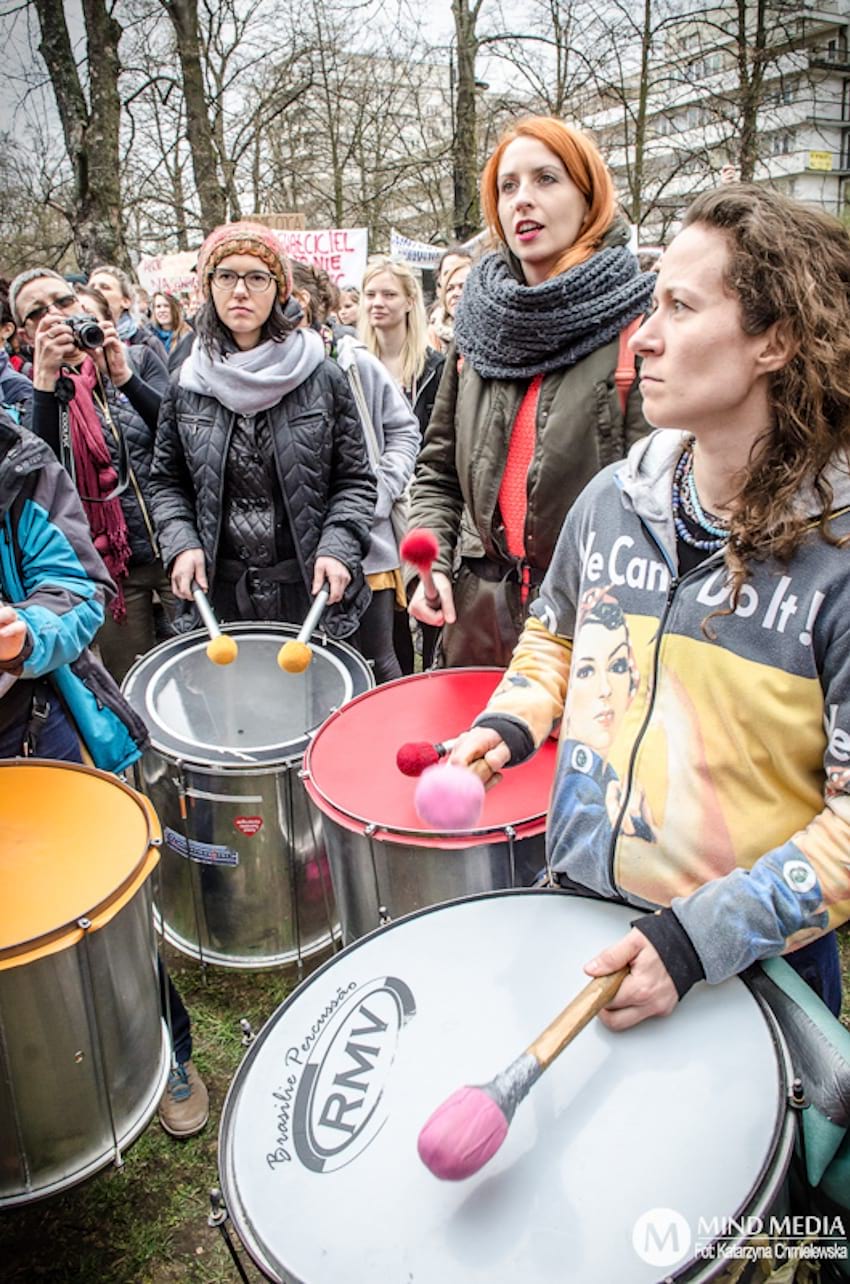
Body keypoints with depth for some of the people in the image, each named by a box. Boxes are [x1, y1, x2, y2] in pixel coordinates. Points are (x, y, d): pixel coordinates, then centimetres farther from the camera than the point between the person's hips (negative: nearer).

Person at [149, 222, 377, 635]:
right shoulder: (187, 387, 4)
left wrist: (337, 548, -14)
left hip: (313, 592, -1)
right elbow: (167, 482, 12)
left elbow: (355, 481, 1)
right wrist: (182, 544, -5)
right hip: (220, 595, 2)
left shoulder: (321, 379, -3)